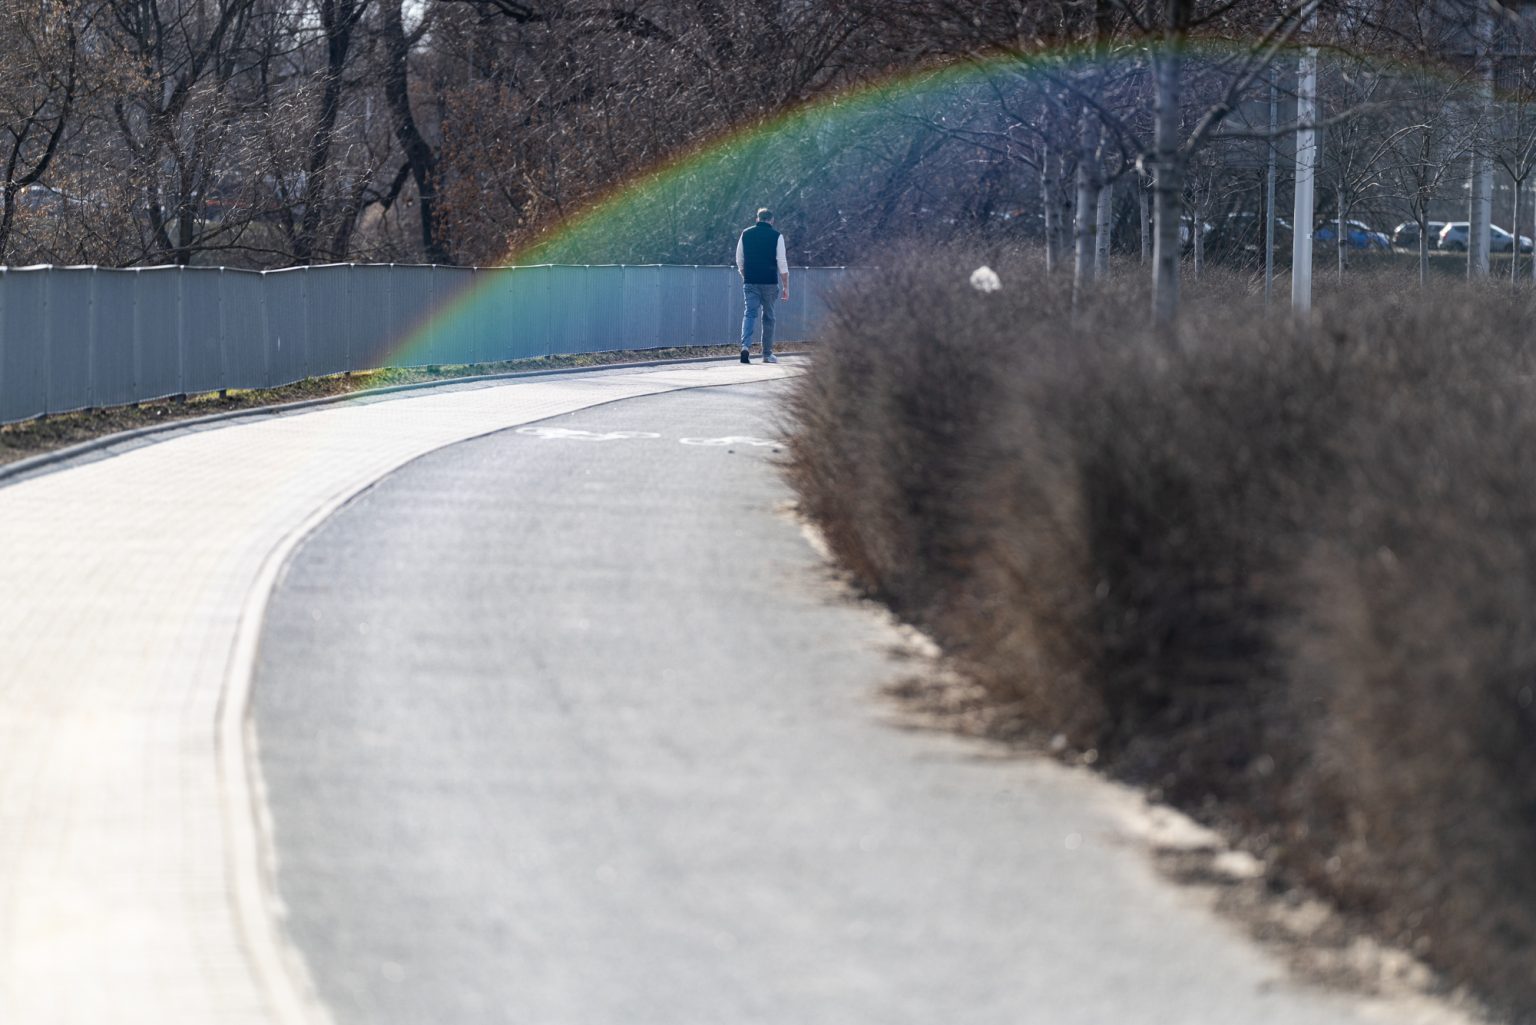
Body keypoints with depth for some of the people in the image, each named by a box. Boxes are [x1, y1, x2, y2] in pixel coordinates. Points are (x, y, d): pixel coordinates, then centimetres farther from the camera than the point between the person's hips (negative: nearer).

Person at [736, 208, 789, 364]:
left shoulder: (746, 234, 6)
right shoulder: (776, 236, -3)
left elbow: (739, 261, 12)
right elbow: (782, 263, -4)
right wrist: (785, 287, 1)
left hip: (750, 282, 2)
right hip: (769, 282, -2)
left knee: (749, 314, -1)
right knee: (768, 317, 9)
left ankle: (745, 345, -24)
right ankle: (767, 354, 14)